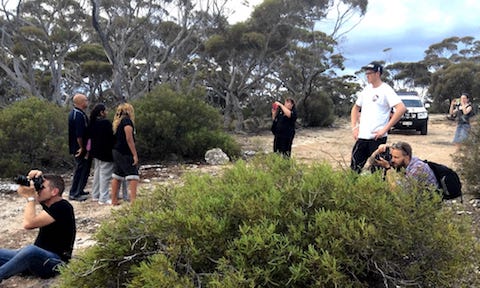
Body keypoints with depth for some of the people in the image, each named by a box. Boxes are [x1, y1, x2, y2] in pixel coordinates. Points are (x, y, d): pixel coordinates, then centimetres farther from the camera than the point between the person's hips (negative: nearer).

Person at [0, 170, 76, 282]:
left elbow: (29, 223, -27)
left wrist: (31, 197, -14)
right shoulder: (48, 202, 8)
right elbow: (22, 191, 20)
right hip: (35, 256, 10)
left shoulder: (62, 207, -18)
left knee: (30, 250, -40)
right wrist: (31, 179, -1)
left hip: (54, 262, -10)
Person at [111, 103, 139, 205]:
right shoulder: (127, 120, -10)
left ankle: (114, 200, 18)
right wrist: (135, 155, -17)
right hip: (125, 153, -9)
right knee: (133, 176, -9)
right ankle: (133, 200, -17)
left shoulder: (117, 122, 14)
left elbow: (117, 137, 13)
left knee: (117, 176, 12)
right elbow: (129, 138, -17)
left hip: (116, 152, 9)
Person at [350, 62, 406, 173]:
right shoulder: (366, 89, 13)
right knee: (354, 169, 6)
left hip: (377, 138, -6)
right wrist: (354, 127, 10)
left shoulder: (386, 90, -7)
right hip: (361, 137, 7)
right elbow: (355, 108, 25)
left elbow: (401, 108, -19)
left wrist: (385, 129, -19)